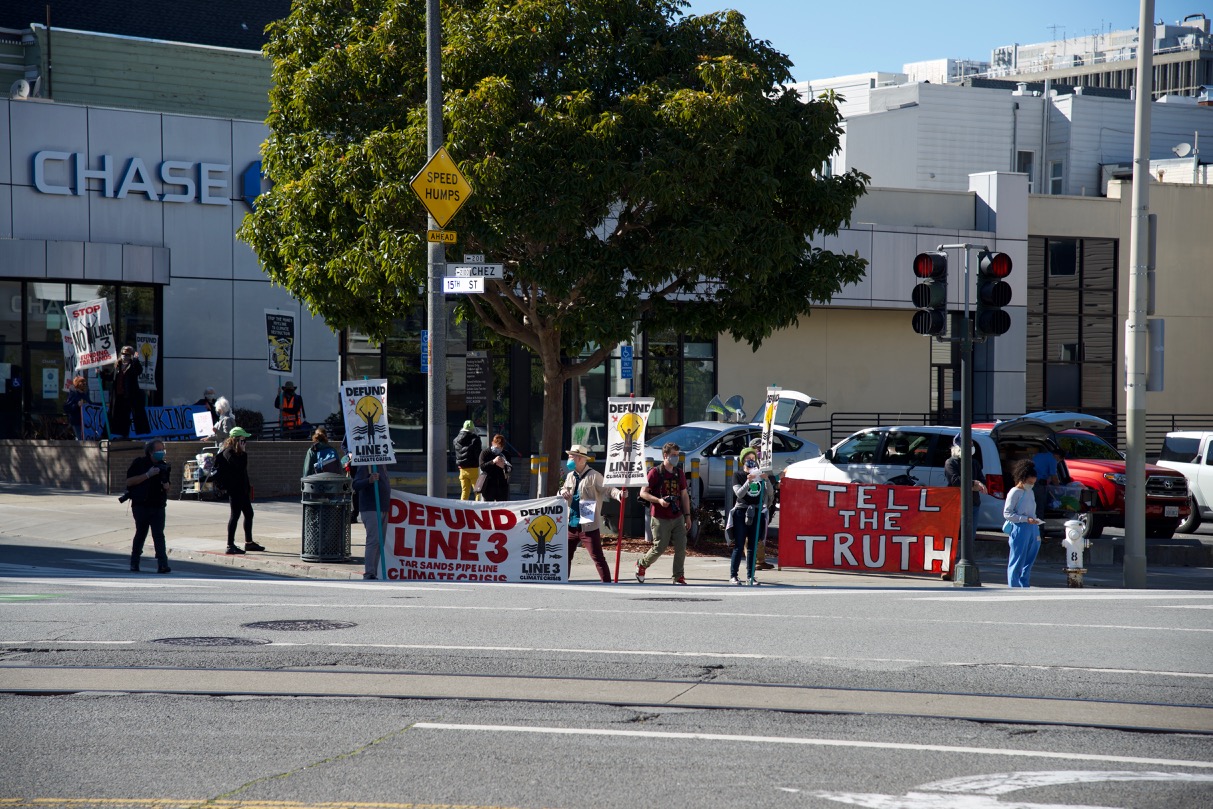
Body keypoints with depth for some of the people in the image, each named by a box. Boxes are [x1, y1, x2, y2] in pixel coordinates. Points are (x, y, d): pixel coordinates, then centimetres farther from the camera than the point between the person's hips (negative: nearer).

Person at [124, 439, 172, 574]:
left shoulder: (164, 466, 11)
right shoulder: (139, 463, -3)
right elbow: (129, 481, -12)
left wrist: (165, 484, -5)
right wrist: (148, 475, -18)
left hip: (158, 506, 3)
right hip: (141, 506, -3)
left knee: (159, 535, -6)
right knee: (141, 534, 4)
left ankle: (162, 565, -14)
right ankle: (134, 563, 19)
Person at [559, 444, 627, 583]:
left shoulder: (594, 476, -9)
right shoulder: (570, 476, 14)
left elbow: (608, 488, -16)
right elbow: (563, 489, 21)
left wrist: (619, 494, -36)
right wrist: (563, 492, -4)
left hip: (588, 526, -7)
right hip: (572, 525, 7)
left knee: (597, 558, -8)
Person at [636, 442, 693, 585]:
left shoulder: (679, 473, 11)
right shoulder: (655, 472, -6)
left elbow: (684, 495, 17)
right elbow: (643, 493, -7)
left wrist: (687, 515, 12)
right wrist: (659, 500, -21)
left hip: (678, 518, 5)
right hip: (661, 519, -5)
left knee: (681, 547, -4)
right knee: (659, 547, -2)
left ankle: (679, 577, 5)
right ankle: (641, 565, 25)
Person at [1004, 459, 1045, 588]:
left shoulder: (1029, 492, 16)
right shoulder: (1014, 493, -7)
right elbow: (1007, 514, -12)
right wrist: (1026, 519, -18)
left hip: (1032, 529, 8)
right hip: (1020, 529, -8)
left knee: (1028, 562, 9)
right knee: (1017, 562, -5)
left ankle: (1025, 587, 14)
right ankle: (1014, 588, -3)